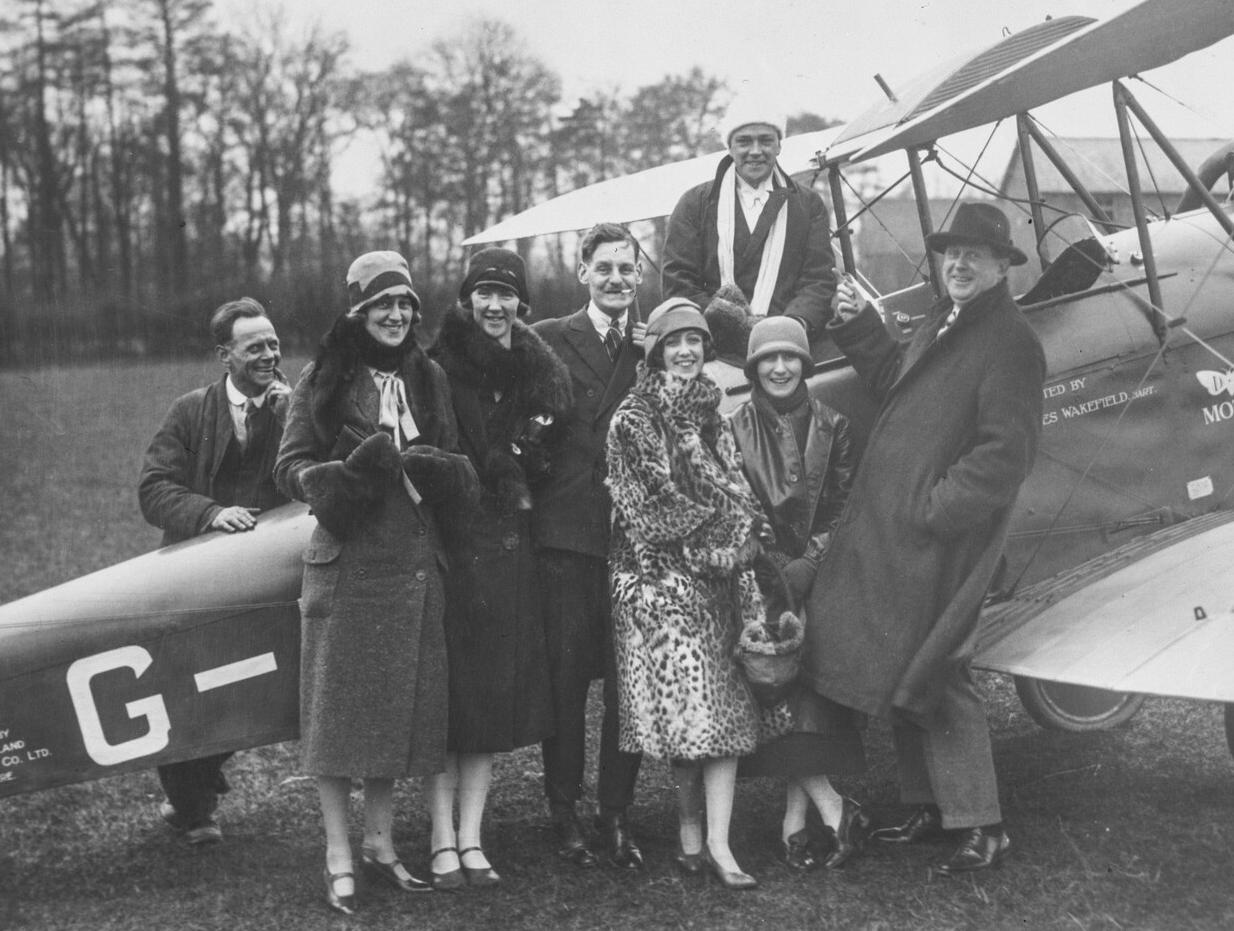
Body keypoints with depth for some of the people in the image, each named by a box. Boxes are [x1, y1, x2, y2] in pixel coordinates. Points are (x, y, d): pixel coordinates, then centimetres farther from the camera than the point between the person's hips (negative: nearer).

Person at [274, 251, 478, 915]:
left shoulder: (428, 378, 11)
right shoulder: (323, 380, -1)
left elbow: (458, 474, 14)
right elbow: (290, 468, -3)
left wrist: (433, 467, -10)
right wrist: (354, 470, -21)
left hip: (413, 564, 4)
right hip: (346, 562, -4)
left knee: (400, 705, 9)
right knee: (340, 704, 0)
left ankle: (380, 843, 23)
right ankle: (338, 854, 11)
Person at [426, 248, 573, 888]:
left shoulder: (538, 371, 9)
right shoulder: (441, 368, -5)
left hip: (508, 547, 4)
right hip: (450, 542, -4)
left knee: (497, 691, 6)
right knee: (448, 688, -1)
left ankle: (471, 838, 14)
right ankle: (444, 841, 6)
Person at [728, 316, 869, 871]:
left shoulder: (832, 428, 6)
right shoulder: (735, 431, 5)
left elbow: (842, 509, 3)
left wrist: (807, 565, -9)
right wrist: (775, 568, -9)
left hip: (817, 578, 1)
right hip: (760, 580, 0)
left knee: (810, 685, -9)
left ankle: (795, 819, -4)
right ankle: (834, 810, -12)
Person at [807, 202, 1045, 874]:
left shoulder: (1010, 342, -12)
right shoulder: (942, 322, 15)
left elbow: (1005, 453, -18)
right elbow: (897, 384, 27)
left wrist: (935, 506, -21)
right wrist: (859, 329, 18)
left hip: (939, 541, -9)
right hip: (887, 531, 9)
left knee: (934, 680, -5)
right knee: (895, 670, 14)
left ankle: (982, 826, 6)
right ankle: (930, 807, 27)